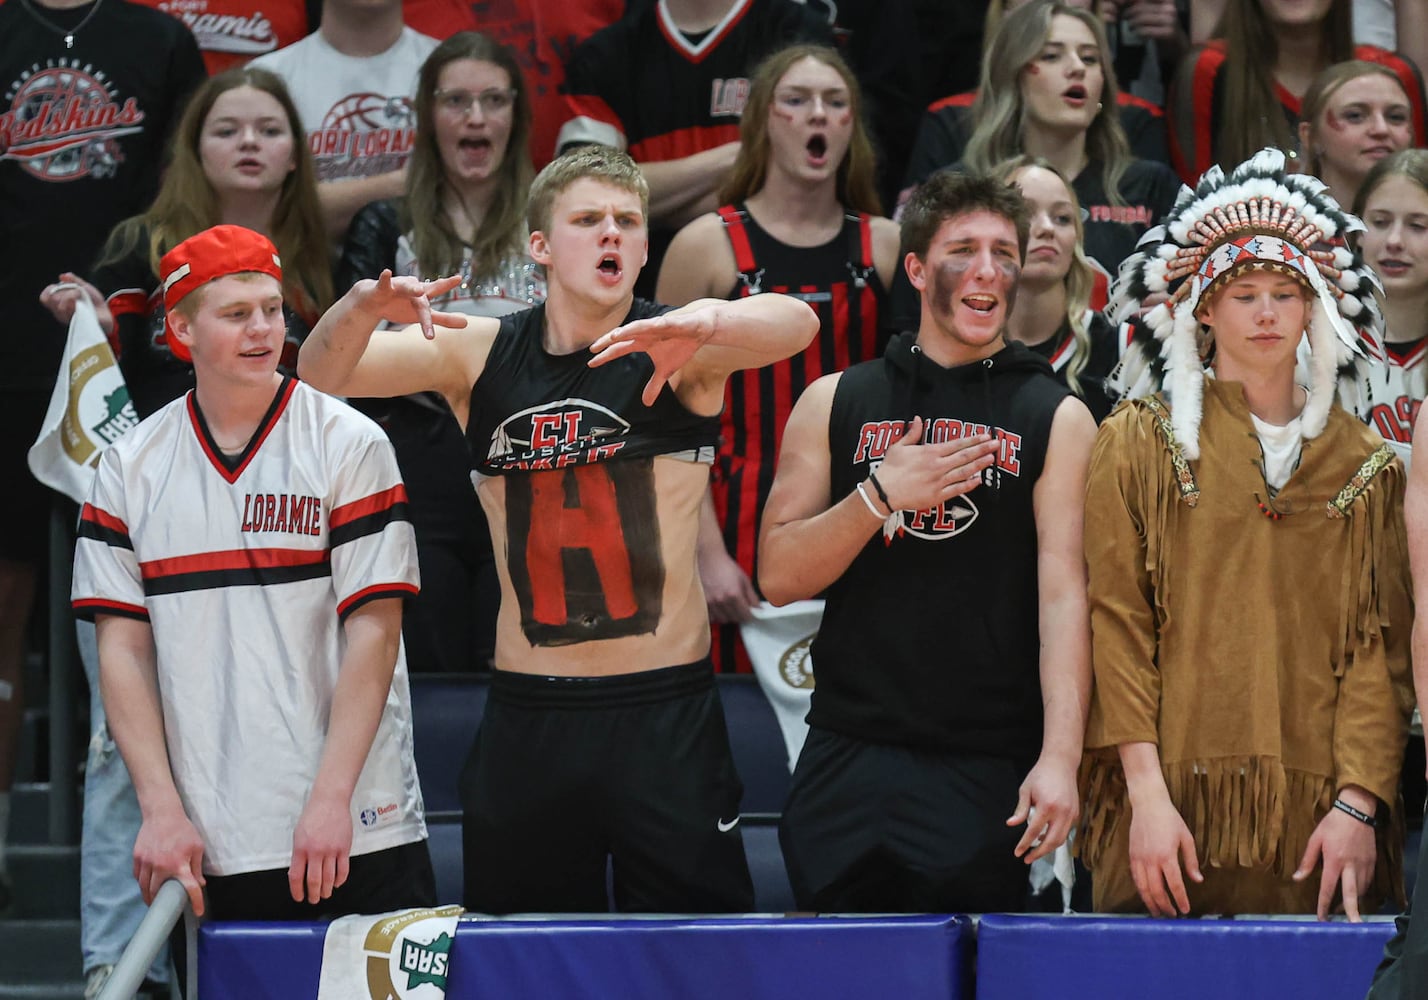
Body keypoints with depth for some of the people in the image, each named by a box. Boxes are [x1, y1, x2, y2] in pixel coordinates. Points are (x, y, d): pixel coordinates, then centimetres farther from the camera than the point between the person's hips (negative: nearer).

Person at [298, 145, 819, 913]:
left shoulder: (676, 350, -4)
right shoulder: (480, 354, 5)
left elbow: (794, 325, -23)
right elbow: (319, 374, -2)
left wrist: (704, 322, -45)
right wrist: (364, 306, -25)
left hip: (664, 713, -3)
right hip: (526, 716, 3)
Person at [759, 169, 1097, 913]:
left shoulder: (1056, 419, 4)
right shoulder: (835, 404, 10)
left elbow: (1063, 593, -6)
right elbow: (778, 577, 6)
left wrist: (1059, 758, -17)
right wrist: (879, 495, -11)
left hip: (988, 769, -2)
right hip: (848, 760, 2)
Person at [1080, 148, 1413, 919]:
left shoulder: (1365, 464, 13)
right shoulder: (1141, 441, 8)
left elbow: (1379, 646, 7)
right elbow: (1116, 623, 0)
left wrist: (1359, 802, -6)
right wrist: (1148, 794, -11)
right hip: (1176, 807, -2)